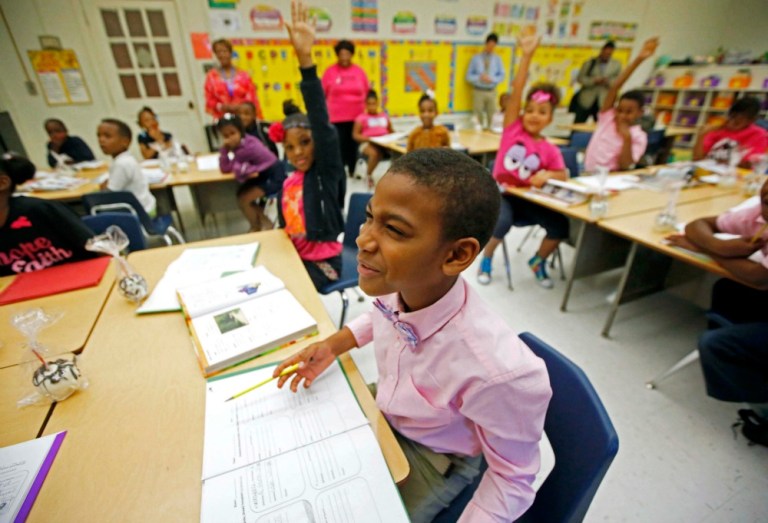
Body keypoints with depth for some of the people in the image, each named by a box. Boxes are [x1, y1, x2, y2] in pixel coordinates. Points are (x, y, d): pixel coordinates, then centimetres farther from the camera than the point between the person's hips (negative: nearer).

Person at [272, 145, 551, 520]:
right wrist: (333, 345, -11)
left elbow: (512, 479, -20)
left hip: (432, 457, -4)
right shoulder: (397, 282, -26)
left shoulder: (501, 371, -42)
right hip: (383, 411, 5)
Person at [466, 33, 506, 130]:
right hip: (478, 91, -2)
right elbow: (469, 76, 0)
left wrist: (491, 79, -15)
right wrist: (479, 78, -19)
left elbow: (502, 76, 5)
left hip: (491, 91, 2)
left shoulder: (497, 59, 7)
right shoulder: (476, 58, 1)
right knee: (478, 112, -1)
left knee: (491, 113, 7)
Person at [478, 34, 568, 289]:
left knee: (561, 226, -14)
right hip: (500, 192, -3)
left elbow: (564, 176, 8)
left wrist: (547, 175, -14)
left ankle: (538, 261, 17)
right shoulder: (513, 128, -2)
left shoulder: (550, 150, 3)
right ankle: (486, 259, -1)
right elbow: (516, 92, -10)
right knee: (502, 222, -34)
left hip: (528, 197, 3)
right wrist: (527, 56, -17)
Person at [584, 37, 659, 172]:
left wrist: (627, 138, -17)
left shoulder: (639, 136, -1)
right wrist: (638, 59, -9)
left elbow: (624, 166, -11)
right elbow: (614, 87, -5)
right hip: (587, 175, 2)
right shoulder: (608, 117, 4)